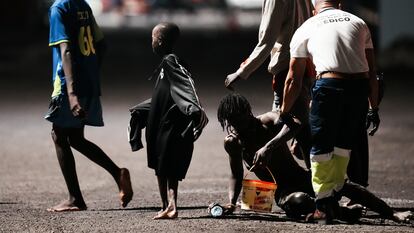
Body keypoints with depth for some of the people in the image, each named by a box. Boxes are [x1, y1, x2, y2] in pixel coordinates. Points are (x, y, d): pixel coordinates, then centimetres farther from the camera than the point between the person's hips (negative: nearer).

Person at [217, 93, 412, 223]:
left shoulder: (267, 121, -9)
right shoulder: (232, 143, 3)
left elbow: (294, 124, -31)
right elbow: (236, 176, 16)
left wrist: (269, 146, -43)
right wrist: (231, 203, -2)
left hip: (301, 176, 0)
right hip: (282, 192, 0)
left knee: (344, 186, -26)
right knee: (297, 202, -37)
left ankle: (392, 215, -19)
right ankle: (344, 213, -20)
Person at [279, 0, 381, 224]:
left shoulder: (306, 29, 17)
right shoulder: (358, 23, 23)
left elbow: (293, 79, 19)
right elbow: (371, 72, 19)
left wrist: (284, 114, 29)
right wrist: (374, 108, 23)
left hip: (329, 85, -3)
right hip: (359, 86, 3)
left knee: (321, 148, 9)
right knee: (343, 146, 19)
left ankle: (324, 206, 8)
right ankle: (333, 200, 23)